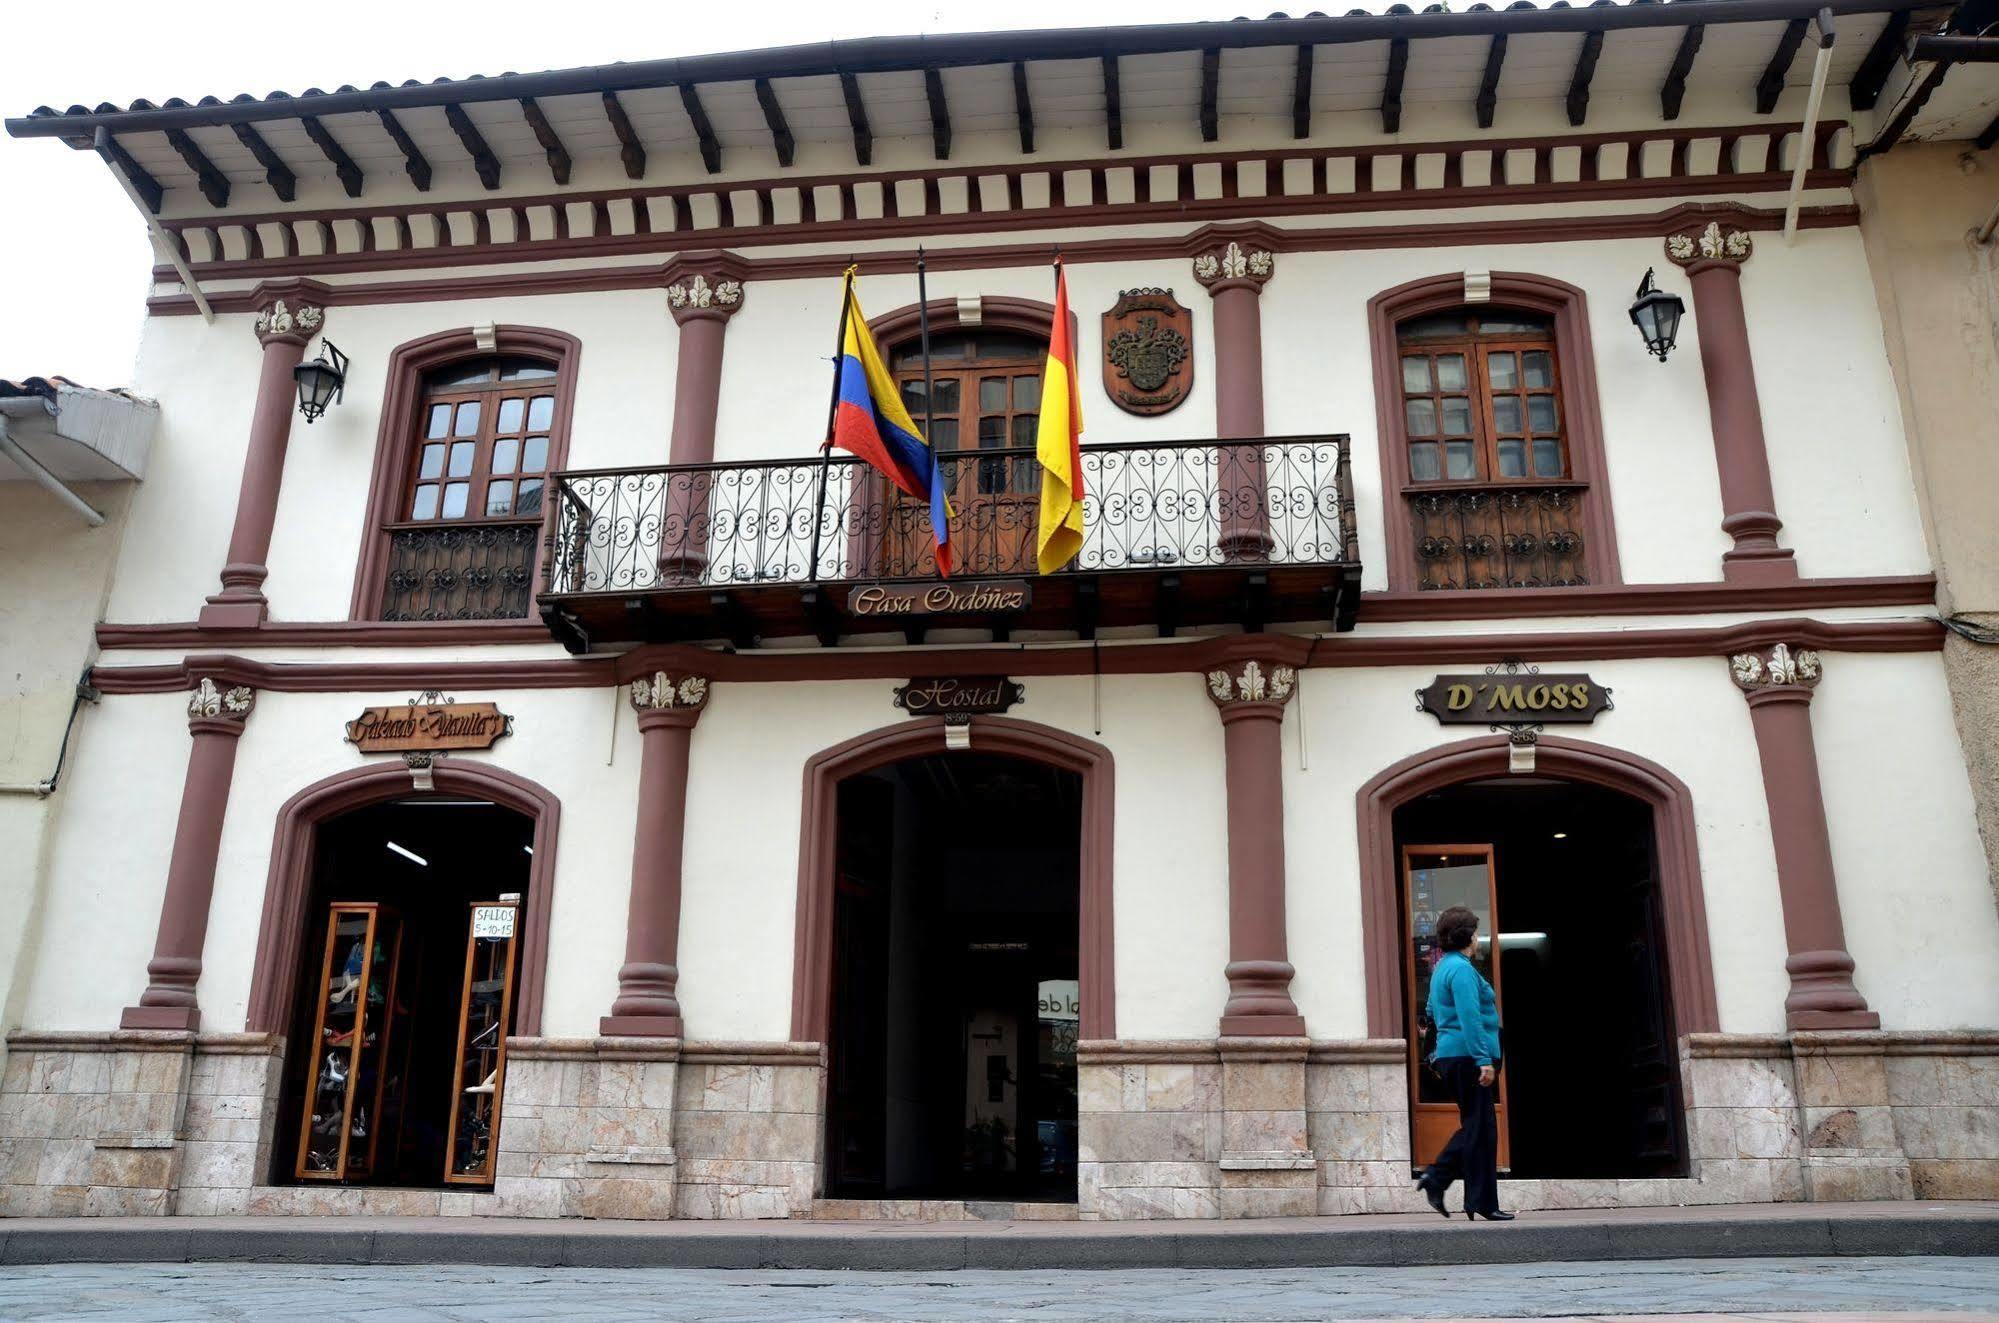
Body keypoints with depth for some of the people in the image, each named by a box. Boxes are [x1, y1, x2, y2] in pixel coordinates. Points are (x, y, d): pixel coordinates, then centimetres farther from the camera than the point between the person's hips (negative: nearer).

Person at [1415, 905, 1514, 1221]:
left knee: (1474, 1126, 16)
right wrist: (1483, 1059, -25)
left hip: (1449, 1056, 10)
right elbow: (1470, 1017, -22)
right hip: (1466, 1056, -10)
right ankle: (1482, 1203, 2)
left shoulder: (1442, 968, 16)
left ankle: (1436, 1177, 11)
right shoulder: (1462, 969, -15)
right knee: (1480, 1128, -3)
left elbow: (1433, 1012, 27)